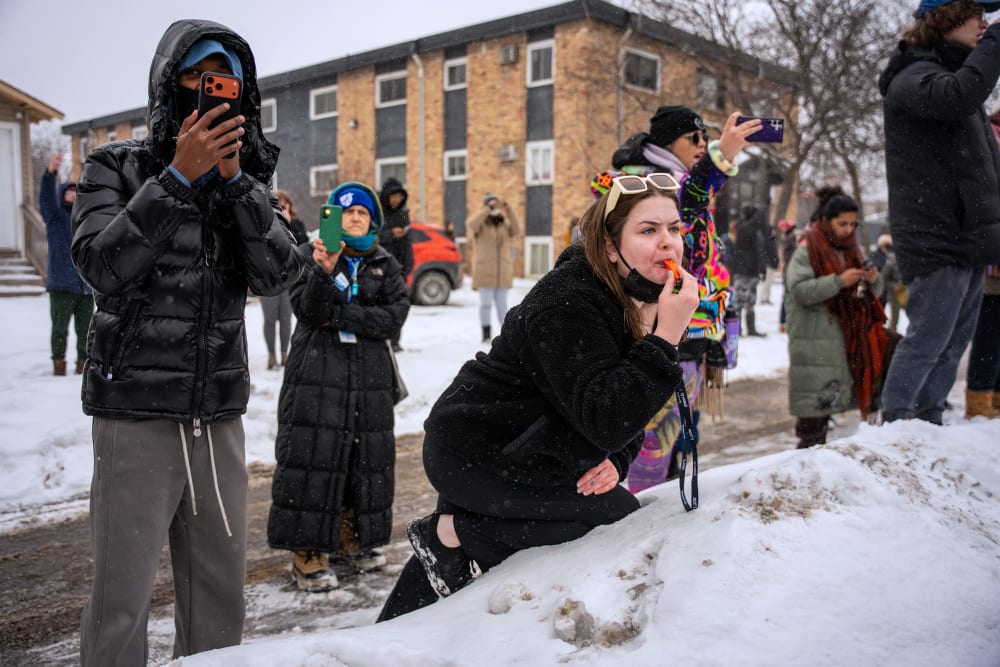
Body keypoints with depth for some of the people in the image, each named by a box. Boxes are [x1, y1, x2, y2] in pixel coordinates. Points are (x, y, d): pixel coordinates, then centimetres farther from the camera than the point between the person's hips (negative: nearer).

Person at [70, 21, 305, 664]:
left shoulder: (248, 179, 10)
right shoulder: (117, 166, 1)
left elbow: (276, 274, -4)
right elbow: (103, 266, -15)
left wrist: (232, 177, -14)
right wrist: (178, 176, -20)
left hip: (221, 412, 4)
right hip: (136, 411, -3)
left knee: (222, 591, 11)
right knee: (122, 596, -2)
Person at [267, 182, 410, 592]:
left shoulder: (385, 265, 11)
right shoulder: (313, 255, 5)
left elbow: (395, 315, -3)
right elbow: (306, 310, -9)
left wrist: (340, 316, -11)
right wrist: (325, 271, -25)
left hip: (369, 375, 3)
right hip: (317, 370, -3)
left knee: (367, 456, 7)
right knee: (312, 455, -6)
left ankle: (352, 538, 24)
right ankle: (307, 551, 2)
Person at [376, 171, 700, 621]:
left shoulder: (651, 302, 0)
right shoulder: (566, 304, -28)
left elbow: (628, 408, 7)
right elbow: (606, 420, -36)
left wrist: (614, 459, -12)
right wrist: (666, 336, -37)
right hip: (470, 454, -9)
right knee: (620, 514, -13)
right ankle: (455, 533, -4)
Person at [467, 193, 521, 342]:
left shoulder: (504, 223, 12)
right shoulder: (480, 223, -1)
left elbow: (516, 232, -7)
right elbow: (470, 224, -24)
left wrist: (508, 211, -16)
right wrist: (488, 208, -26)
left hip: (502, 272, 4)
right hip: (484, 271, -3)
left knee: (502, 304, 7)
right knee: (486, 303, -4)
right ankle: (486, 335, 0)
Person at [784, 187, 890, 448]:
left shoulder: (853, 250, 15)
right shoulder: (807, 251, -6)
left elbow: (870, 293, 19)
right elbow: (800, 290, -18)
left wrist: (873, 280, -4)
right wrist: (839, 281, -22)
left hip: (847, 336, 7)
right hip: (814, 337, -6)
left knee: (830, 396, 9)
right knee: (816, 396, -8)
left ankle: (817, 443, 18)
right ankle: (809, 443, 1)